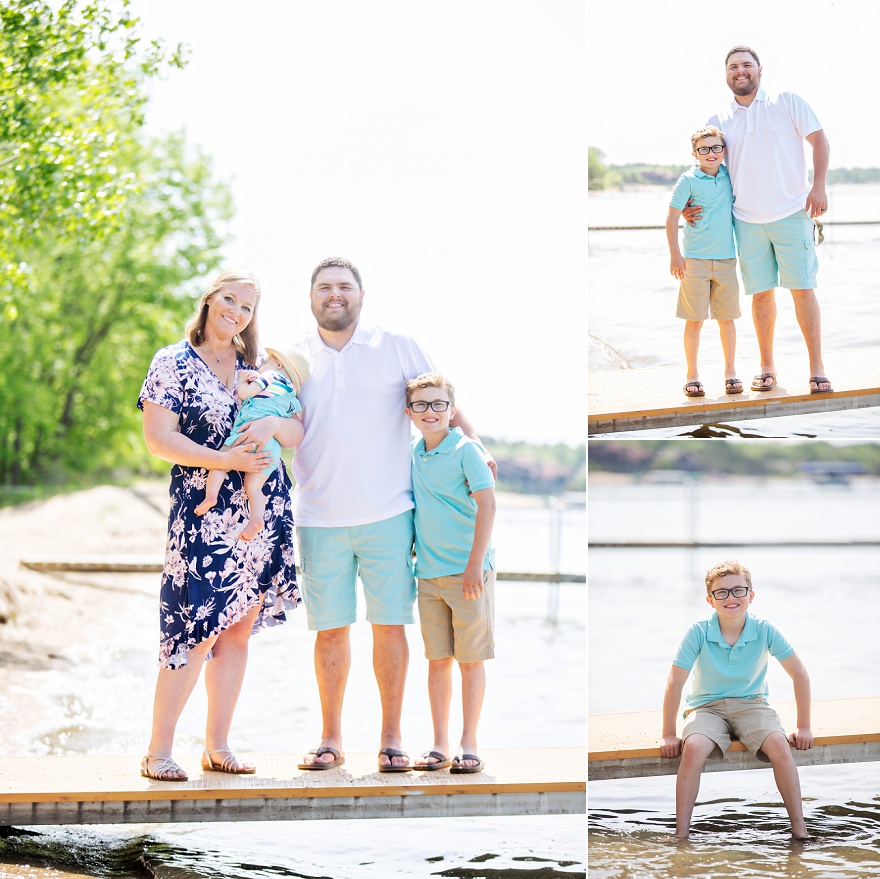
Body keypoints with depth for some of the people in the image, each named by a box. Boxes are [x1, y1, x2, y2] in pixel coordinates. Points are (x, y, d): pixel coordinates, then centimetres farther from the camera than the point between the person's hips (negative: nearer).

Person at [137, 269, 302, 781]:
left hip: (264, 510, 5)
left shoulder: (258, 368, 14)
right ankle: (158, 751, -4)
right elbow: (158, 438, -9)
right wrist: (226, 460, -17)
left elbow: (298, 433, 10)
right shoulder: (174, 363, 0)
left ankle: (217, 745, 13)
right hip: (203, 514, -5)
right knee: (197, 629, -11)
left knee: (238, 629, 6)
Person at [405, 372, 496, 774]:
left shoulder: (466, 450, -9)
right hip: (428, 573, 6)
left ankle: (468, 745, 7)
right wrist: (411, 551, 16)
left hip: (467, 571, -5)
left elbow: (486, 504, -14)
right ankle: (439, 745, 14)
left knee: (470, 658, 1)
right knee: (437, 659, 8)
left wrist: (475, 564, -19)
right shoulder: (413, 453, 9)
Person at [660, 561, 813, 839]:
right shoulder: (698, 633, -13)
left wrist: (804, 728, -2)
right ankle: (681, 833, -25)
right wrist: (668, 735, -9)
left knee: (779, 746, -29)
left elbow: (799, 675, -2)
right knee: (693, 748, -32)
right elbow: (675, 683, -10)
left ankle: (799, 830, -17)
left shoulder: (765, 631, -9)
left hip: (751, 705, 1)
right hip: (707, 707, -1)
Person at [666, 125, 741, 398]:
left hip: (726, 259, 3)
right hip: (695, 260, -3)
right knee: (694, 320, 0)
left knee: (726, 318, 6)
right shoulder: (688, 180, -6)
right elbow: (672, 218, -5)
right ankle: (692, 375, 8)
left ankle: (730, 372, 15)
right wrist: (675, 255, -9)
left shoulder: (730, 176, 6)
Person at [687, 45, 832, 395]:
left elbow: (819, 141, 2)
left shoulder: (787, 103, 2)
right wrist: (692, 205, 3)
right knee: (761, 293, 4)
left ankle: (817, 369, -3)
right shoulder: (718, 120, 9)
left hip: (791, 213, -3)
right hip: (747, 219, 3)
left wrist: (818, 186, -9)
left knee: (803, 288, -6)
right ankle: (766, 367, 15)